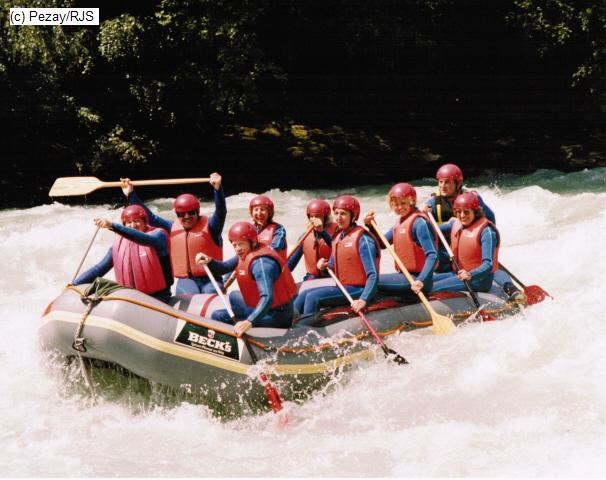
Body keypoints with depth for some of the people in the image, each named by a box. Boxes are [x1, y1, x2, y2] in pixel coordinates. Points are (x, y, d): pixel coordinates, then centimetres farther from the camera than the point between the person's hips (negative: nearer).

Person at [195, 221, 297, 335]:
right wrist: (209, 261, -14)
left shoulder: (261, 263, -28)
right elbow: (224, 268, 8)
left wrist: (250, 322, -51)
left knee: (218, 317, -17)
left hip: (275, 316, -11)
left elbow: (267, 298, -38)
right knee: (234, 297, 36)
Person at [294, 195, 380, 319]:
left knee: (313, 297, -21)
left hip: (357, 290, -9)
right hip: (342, 287, 9)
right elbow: (333, 266, 24)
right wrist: (325, 266, -1)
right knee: (302, 297, 4)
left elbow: (373, 275, -21)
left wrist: (363, 299, -33)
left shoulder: (362, 239, -15)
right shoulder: (338, 238, 12)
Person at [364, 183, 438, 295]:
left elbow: (432, 256, -22)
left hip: (414, 279, -10)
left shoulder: (419, 223, -15)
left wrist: (421, 280, -33)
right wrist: (370, 226, 4)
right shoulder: (400, 221, 12)